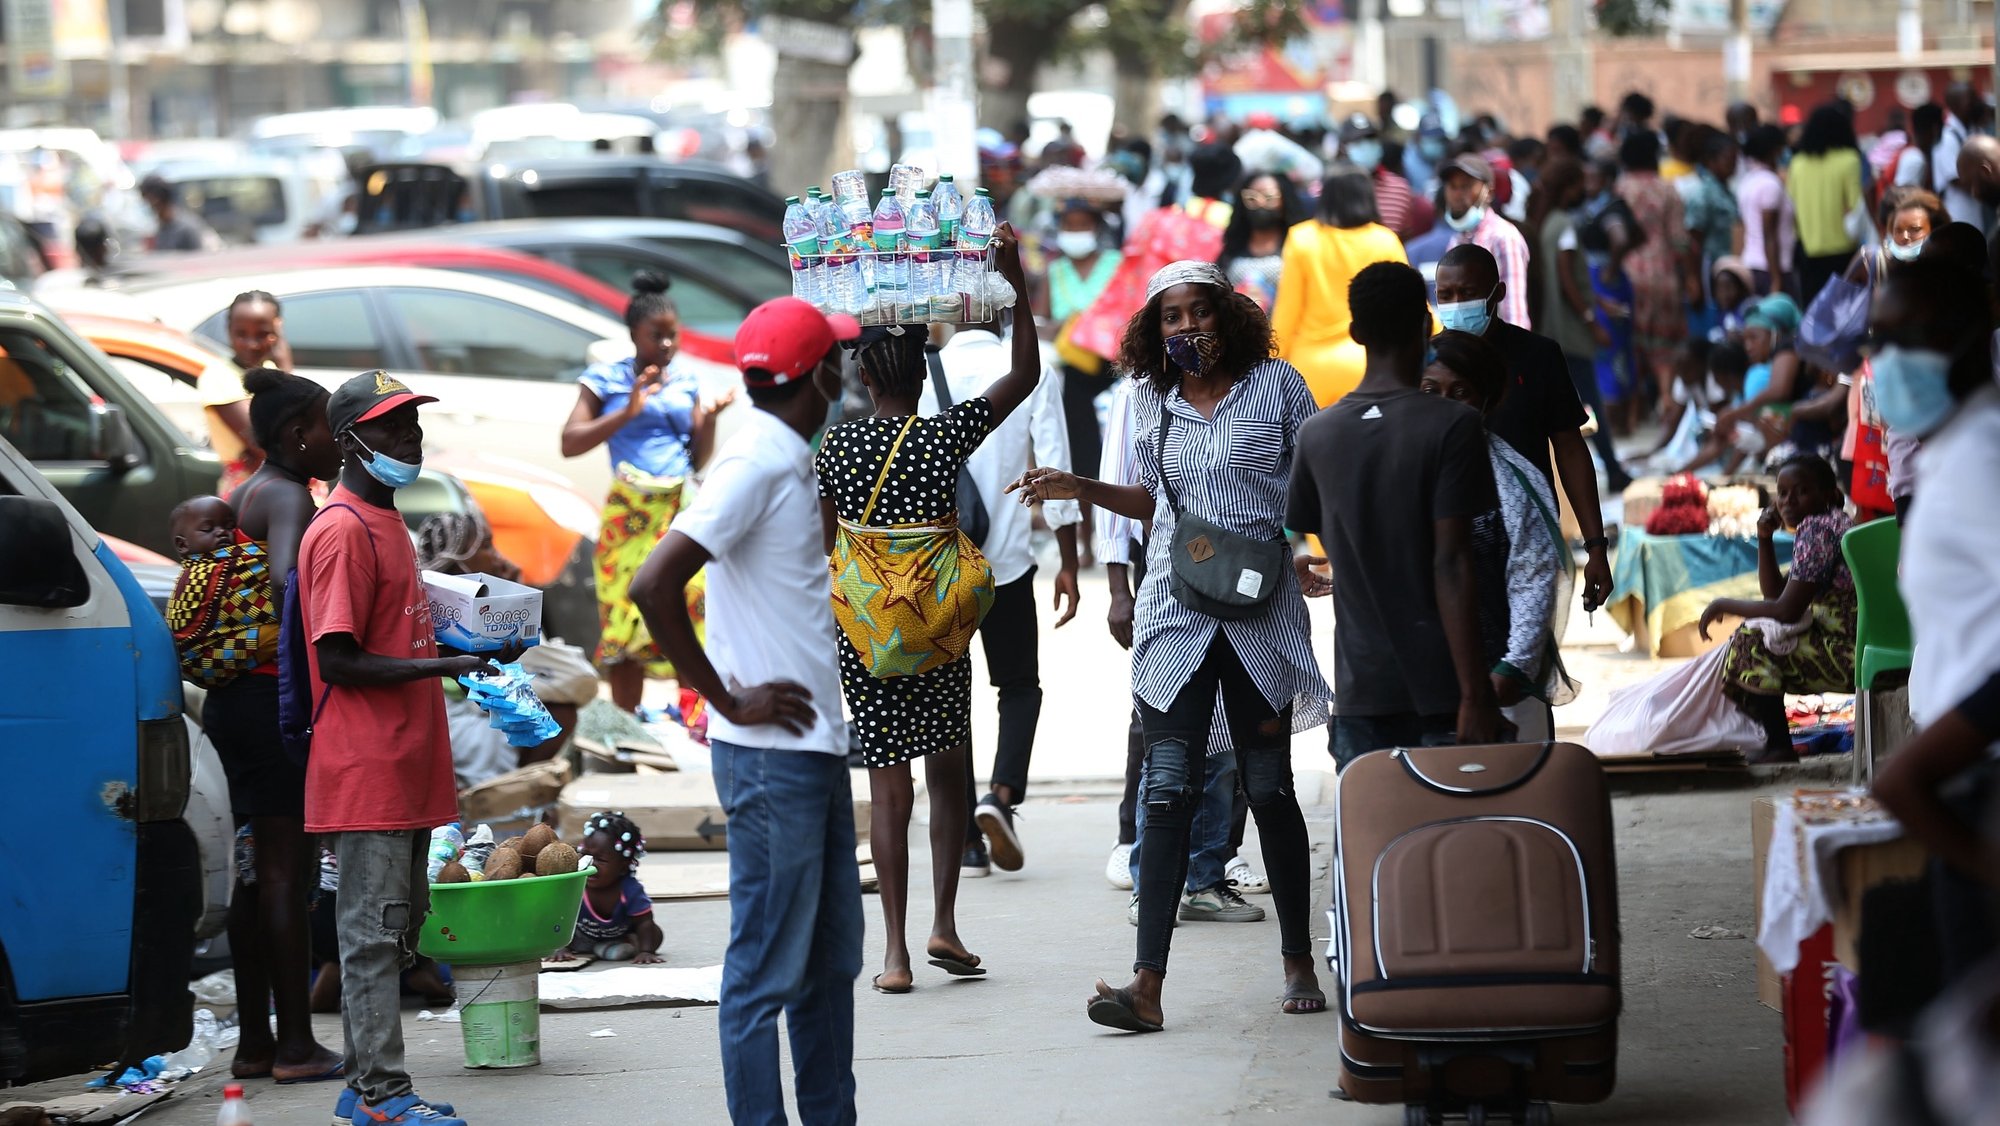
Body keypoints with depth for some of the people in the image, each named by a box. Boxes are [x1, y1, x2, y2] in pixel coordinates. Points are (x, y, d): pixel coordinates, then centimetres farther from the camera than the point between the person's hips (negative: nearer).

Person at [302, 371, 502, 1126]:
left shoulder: (386, 523, 18)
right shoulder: (342, 531, -14)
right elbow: (337, 661, -18)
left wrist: (477, 645, 12)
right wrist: (444, 665, -21)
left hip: (404, 768, 10)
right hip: (366, 773, -10)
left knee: (393, 927, 12)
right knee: (373, 930, -7)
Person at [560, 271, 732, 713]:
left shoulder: (686, 380, 13)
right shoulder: (607, 378, 3)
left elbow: (698, 460, 15)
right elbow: (570, 443, -6)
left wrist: (710, 417, -2)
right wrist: (627, 412, -14)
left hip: (681, 512, 3)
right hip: (629, 516, -3)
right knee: (624, 620, -3)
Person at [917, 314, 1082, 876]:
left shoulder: (926, 375, -5)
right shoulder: (1030, 372, -5)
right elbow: (1056, 472, -5)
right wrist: (1068, 565, 2)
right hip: (1006, 557, 0)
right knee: (1020, 685, 17)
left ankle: (968, 840, 8)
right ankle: (1003, 793, -8)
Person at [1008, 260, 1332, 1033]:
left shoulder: (1276, 386, 1)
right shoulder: (1155, 403, 10)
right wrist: (1083, 490, 11)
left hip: (1260, 613, -2)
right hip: (1175, 615, 2)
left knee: (1269, 789, 5)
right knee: (1168, 794, -6)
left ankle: (1299, 963, 21)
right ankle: (1147, 984, -13)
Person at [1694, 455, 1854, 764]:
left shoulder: (1815, 529, -15)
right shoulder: (1831, 524, 16)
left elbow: (1787, 611, -18)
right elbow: (1775, 592, 21)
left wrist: (1724, 605, -6)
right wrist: (1764, 539, 8)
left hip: (1851, 654, -10)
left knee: (1753, 639, -3)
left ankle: (1779, 746, -1)